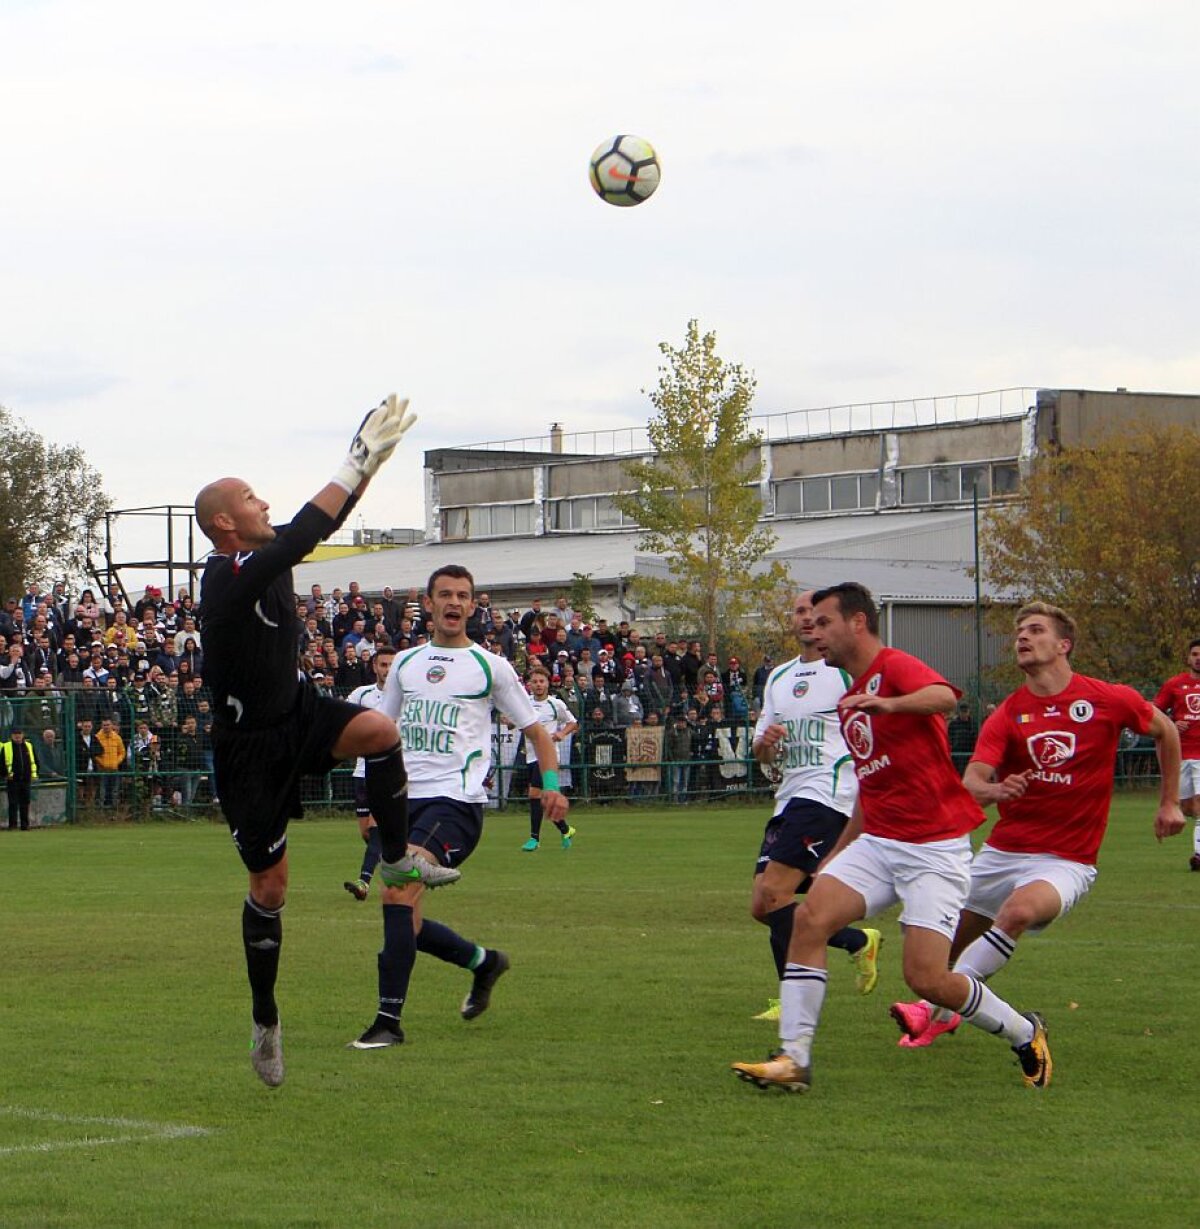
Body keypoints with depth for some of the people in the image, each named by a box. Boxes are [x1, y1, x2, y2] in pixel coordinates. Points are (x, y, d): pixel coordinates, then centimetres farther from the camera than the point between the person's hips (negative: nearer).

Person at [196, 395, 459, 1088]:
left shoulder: (265, 560, 0)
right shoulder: (229, 580, -25)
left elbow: (325, 523, 8)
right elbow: (307, 533, -32)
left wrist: (370, 462, -4)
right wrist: (361, 460, -27)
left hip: (298, 716, 7)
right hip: (251, 749, -7)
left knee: (380, 730, -23)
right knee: (271, 882, 0)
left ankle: (397, 859, -5)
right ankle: (266, 1023, 15)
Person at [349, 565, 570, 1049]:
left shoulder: (489, 666, 4)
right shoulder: (405, 663, 16)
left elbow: (534, 729, 8)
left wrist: (552, 785, -7)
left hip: (456, 801, -6)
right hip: (406, 802, 6)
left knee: (398, 889, -25)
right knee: (404, 921, 5)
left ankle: (389, 1020, -24)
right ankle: (483, 961, 32)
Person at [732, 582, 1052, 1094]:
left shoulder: (895, 667, -10)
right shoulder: (851, 699, 18)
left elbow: (944, 696, -34)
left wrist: (889, 705, -53)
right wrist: (836, 854, 28)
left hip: (934, 849, -8)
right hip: (878, 841, 8)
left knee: (927, 978, -13)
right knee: (810, 917, -15)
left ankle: (1026, 1034, 13)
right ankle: (794, 1059, -14)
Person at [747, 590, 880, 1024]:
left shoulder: (848, 671, -2)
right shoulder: (778, 678, 20)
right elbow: (761, 753, 21)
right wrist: (765, 742, -2)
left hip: (828, 793, -8)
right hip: (789, 798, 8)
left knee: (772, 892, -20)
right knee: (763, 907, 5)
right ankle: (859, 942, 22)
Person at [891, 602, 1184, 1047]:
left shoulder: (1110, 701, -5)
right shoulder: (1007, 716, -1)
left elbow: (1166, 730, 15)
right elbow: (971, 783, -14)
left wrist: (1169, 802, 16)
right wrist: (995, 790, -37)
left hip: (1066, 860, -4)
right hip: (1002, 852, 4)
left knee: (1019, 910, -35)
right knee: (943, 945, 8)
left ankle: (937, 1010, -30)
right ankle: (944, 1013, 42)